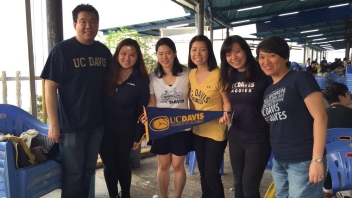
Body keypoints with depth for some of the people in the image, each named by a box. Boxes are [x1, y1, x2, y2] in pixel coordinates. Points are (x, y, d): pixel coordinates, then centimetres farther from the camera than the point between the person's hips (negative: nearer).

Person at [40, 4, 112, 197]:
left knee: (88, 171, 18)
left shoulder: (103, 51, 5)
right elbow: (50, 87, -11)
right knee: (73, 173, 7)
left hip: (97, 123, 5)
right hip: (71, 124, -4)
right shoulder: (62, 49, -10)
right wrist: (54, 124, -15)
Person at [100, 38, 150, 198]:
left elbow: (142, 112, -4)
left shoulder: (141, 81, -7)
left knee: (123, 164, 14)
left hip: (125, 131, -1)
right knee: (109, 165, 11)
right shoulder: (106, 74, -2)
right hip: (104, 129, 1)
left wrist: (138, 136, -3)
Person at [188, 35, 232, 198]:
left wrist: (226, 114, -32)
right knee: (203, 171, 19)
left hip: (216, 132, -6)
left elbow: (227, 102, -13)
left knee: (211, 174, 3)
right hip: (197, 131, 6)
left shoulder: (218, 74, -17)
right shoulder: (191, 74, 1)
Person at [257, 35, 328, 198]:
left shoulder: (300, 79, -9)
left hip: (303, 161, -7)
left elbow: (320, 117, -15)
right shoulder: (268, 91, 11)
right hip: (279, 162, 7)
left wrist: (317, 159, -19)